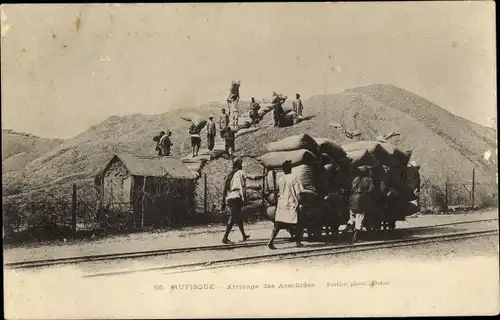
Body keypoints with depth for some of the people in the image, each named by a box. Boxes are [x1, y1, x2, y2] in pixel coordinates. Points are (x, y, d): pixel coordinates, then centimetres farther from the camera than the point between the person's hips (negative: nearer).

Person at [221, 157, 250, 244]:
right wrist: (244, 198, -15)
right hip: (236, 197, -8)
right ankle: (225, 238, -18)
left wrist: (223, 202, 19)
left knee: (238, 217, 19)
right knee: (232, 218, -10)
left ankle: (244, 236, 30)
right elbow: (243, 186, -12)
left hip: (229, 198, 8)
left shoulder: (230, 174, 18)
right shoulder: (240, 173, -1)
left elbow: (225, 189, 17)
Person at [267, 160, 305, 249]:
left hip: (281, 204, 4)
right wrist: (299, 204, -6)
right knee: (297, 224, 12)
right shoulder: (293, 178, -7)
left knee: (277, 225, 2)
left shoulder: (281, 179, 6)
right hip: (292, 204, -4)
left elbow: (281, 193, 12)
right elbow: (298, 192, -10)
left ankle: (270, 241, -10)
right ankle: (298, 242, 14)